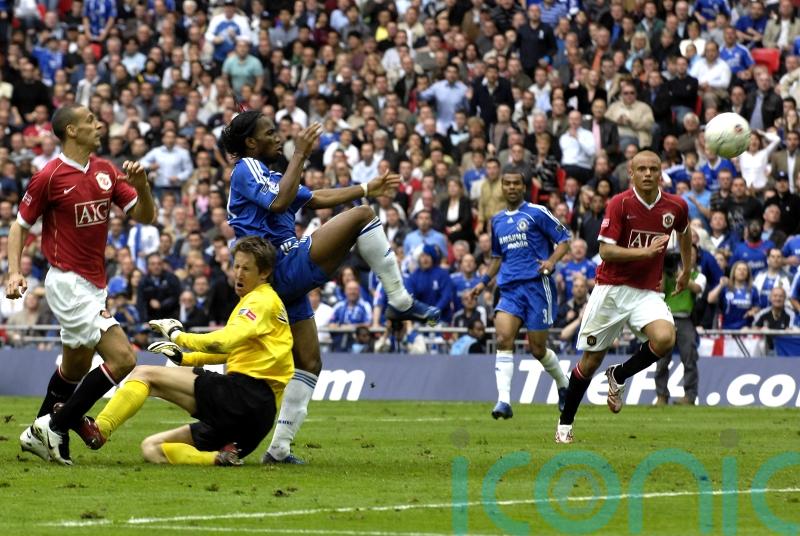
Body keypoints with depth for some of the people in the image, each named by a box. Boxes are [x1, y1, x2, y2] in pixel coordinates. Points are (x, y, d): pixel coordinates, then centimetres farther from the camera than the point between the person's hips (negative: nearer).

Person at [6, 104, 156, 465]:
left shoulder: (105, 171, 8)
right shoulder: (49, 177, -12)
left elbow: (145, 216, 7)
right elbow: (20, 225, -3)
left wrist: (141, 185, -13)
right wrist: (14, 272, -16)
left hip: (93, 286, 8)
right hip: (68, 283, -8)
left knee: (75, 368, 19)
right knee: (122, 358, -16)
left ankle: (40, 434, 35)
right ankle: (54, 429, -9)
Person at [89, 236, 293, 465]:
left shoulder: (262, 300, -5)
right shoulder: (254, 300, 27)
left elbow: (223, 342, -20)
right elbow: (231, 350, 37)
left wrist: (178, 335, -7)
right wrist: (184, 358, 22)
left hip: (246, 393, -10)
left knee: (144, 374, -8)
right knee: (152, 449, 8)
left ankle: (98, 430, -24)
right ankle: (220, 458, -11)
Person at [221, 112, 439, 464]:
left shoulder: (263, 174, 25)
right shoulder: (246, 170, -5)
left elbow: (317, 198, 32)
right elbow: (279, 202, -25)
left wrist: (367, 188, 28)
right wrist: (300, 155, -22)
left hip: (285, 280, 10)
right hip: (289, 266, -10)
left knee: (308, 364, 12)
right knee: (362, 215, -12)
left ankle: (279, 447, 9)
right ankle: (400, 302, -12)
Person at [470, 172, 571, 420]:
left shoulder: (536, 213, -1)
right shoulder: (497, 221, 17)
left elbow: (564, 240, -1)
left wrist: (552, 261, -19)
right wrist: (484, 282, 18)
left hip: (537, 284, -4)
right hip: (509, 288, 4)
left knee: (538, 349, 1)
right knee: (503, 339, -17)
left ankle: (563, 384, 30)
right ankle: (504, 401, -24)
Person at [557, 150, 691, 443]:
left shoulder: (676, 206, 0)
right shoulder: (620, 204, -11)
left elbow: (684, 233, 24)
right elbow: (606, 251, -18)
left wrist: (686, 270, 30)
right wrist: (646, 252, -28)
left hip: (646, 292, 2)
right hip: (610, 288, -2)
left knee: (665, 339, -27)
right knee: (591, 360, 4)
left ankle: (618, 376, 1)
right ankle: (565, 424, 22)